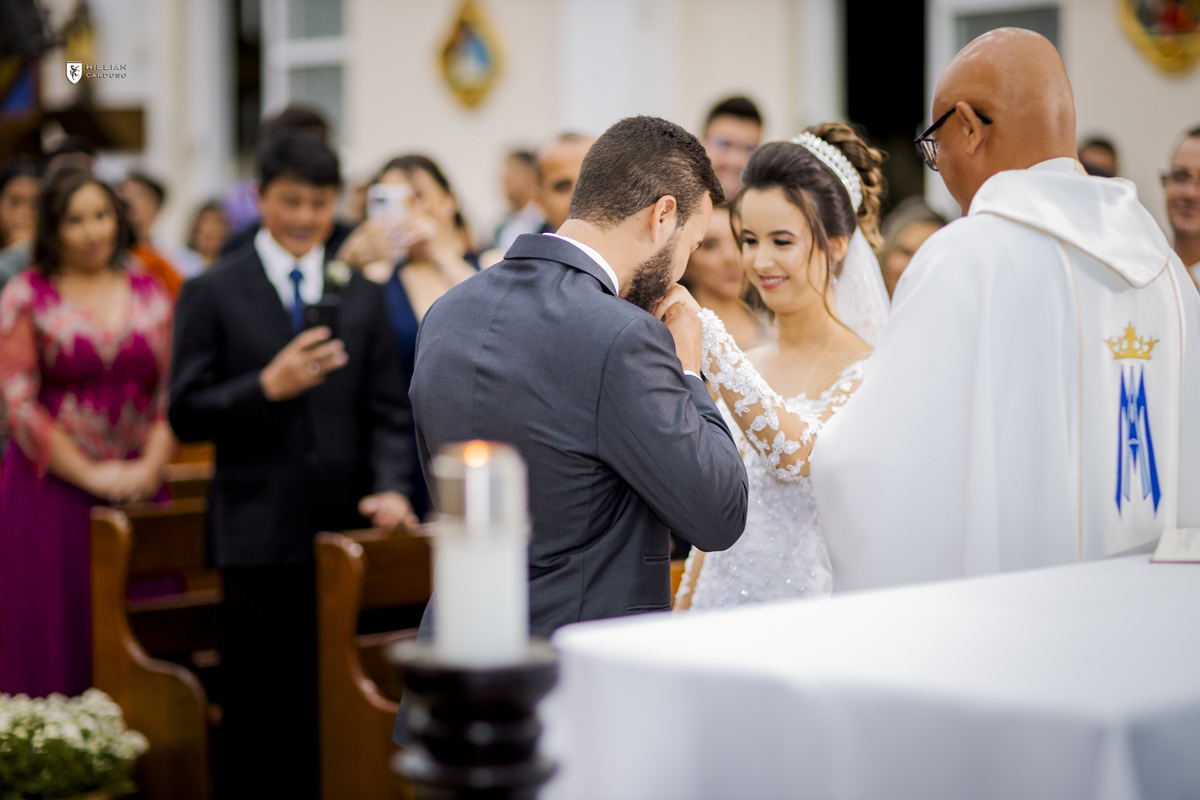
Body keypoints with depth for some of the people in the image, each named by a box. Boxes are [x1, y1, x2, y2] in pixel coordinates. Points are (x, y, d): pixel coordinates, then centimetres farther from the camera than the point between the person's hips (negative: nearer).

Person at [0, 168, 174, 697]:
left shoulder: (149, 294, 11)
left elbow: (171, 392, 9)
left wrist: (151, 465, -7)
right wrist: (89, 474, -10)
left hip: (138, 487, 3)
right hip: (53, 489, -3)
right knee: (57, 634, -2)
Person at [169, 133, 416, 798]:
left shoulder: (362, 295, 13)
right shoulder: (212, 293, 3)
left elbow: (386, 411, 10)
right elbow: (186, 415, -2)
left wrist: (391, 487, -7)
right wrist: (266, 387, -17)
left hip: (345, 524, 3)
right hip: (259, 532, -2)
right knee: (258, 712, 1)